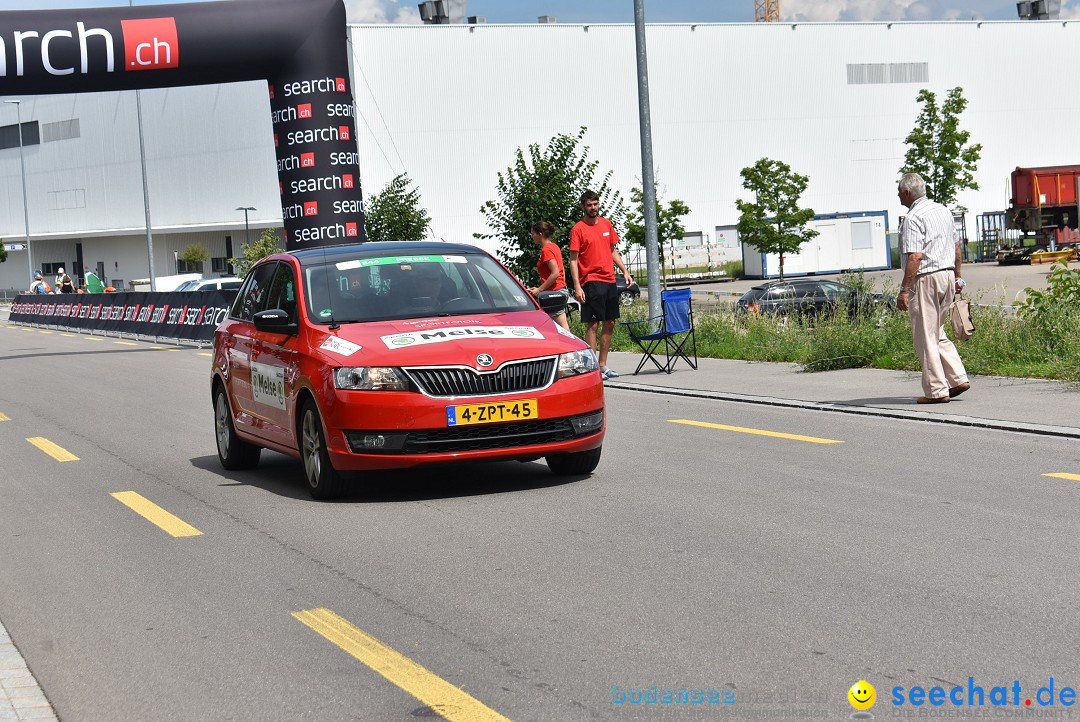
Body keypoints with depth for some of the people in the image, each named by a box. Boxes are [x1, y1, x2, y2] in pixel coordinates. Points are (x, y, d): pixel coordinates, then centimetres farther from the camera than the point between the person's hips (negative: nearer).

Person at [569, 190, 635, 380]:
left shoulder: (606, 224, 12)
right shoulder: (578, 229, -6)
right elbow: (573, 260, -8)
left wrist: (625, 272, 12)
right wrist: (577, 286, -15)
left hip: (610, 280, 7)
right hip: (591, 282, -7)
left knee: (609, 324, 9)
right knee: (593, 324, -7)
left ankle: (603, 365, 17)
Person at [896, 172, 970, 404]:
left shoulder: (913, 218, -13)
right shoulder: (943, 210, 14)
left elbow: (915, 257, -20)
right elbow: (956, 246, 20)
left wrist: (904, 290, -20)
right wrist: (957, 276, 29)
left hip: (926, 280, -9)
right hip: (947, 274, 9)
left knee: (925, 337, -2)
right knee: (937, 334, 18)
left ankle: (937, 391, -2)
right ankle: (958, 378, 10)